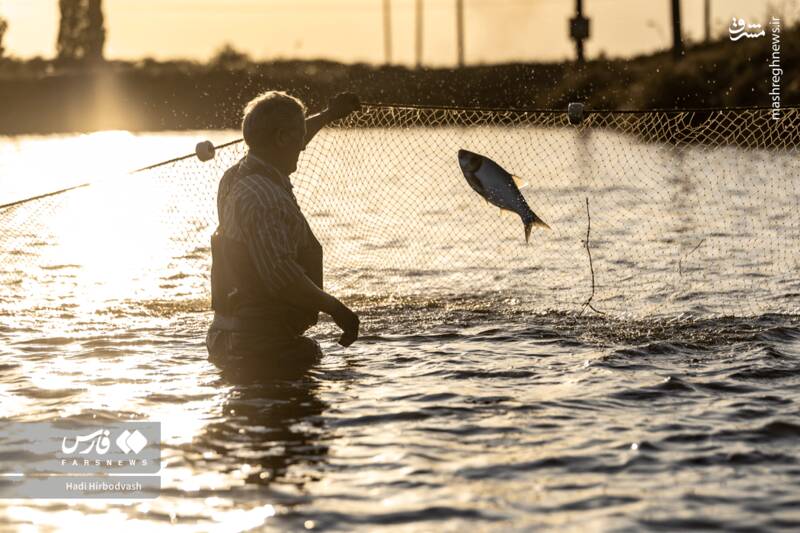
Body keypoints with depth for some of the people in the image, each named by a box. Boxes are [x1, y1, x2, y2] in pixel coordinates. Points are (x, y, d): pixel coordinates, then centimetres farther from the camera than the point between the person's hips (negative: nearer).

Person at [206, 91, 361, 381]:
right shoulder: (266, 199, -21)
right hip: (263, 345, -11)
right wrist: (335, 308, -18)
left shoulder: (236, 177, 12)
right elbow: (280, 274, -29)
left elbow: (282, 150, 34)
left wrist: (328, 115, 46)